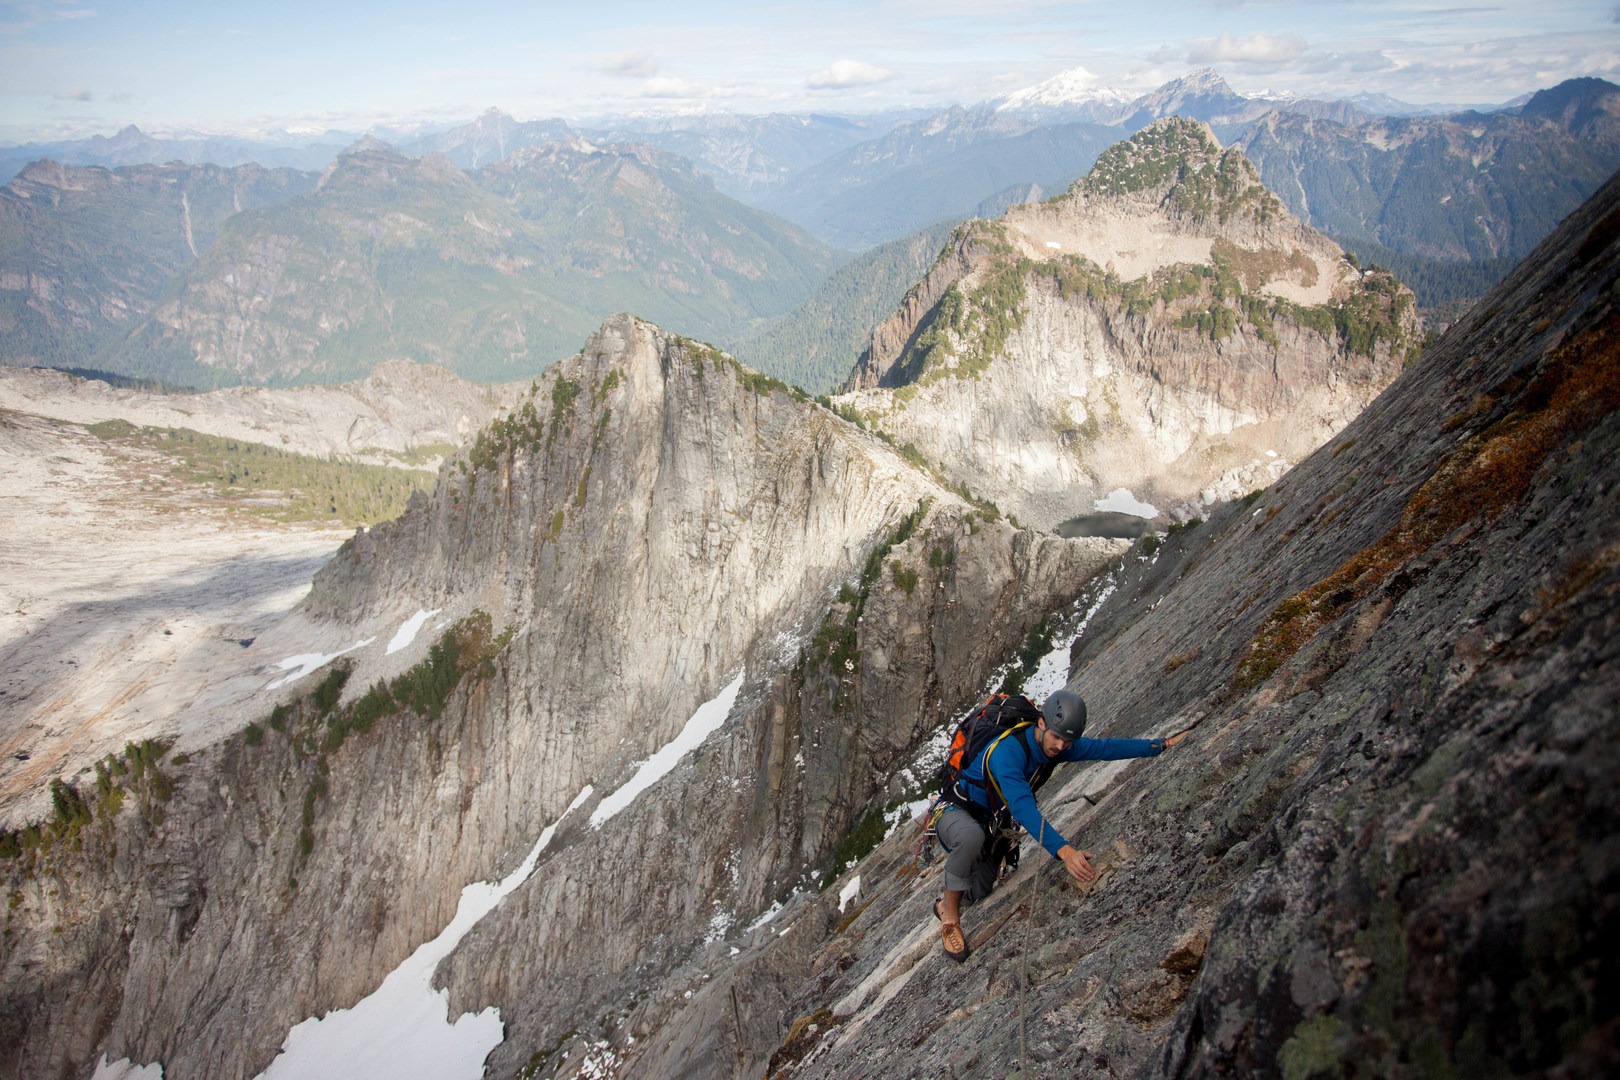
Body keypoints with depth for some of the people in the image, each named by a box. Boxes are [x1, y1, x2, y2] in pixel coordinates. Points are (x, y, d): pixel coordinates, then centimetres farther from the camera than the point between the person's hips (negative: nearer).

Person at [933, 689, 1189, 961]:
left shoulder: (1057, 746, -10)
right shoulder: (1007, 751, -36)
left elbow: (1105, 747, 0)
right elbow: (1023, 808, -47)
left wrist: (1161, 745, 0)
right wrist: (1063, 850, -57)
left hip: (992, 825, 8)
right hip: (957, 813, -8)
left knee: (979, 893, 6)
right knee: (972, 835, -41)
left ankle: (944, 905, 42)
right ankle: (949, 912, -19)